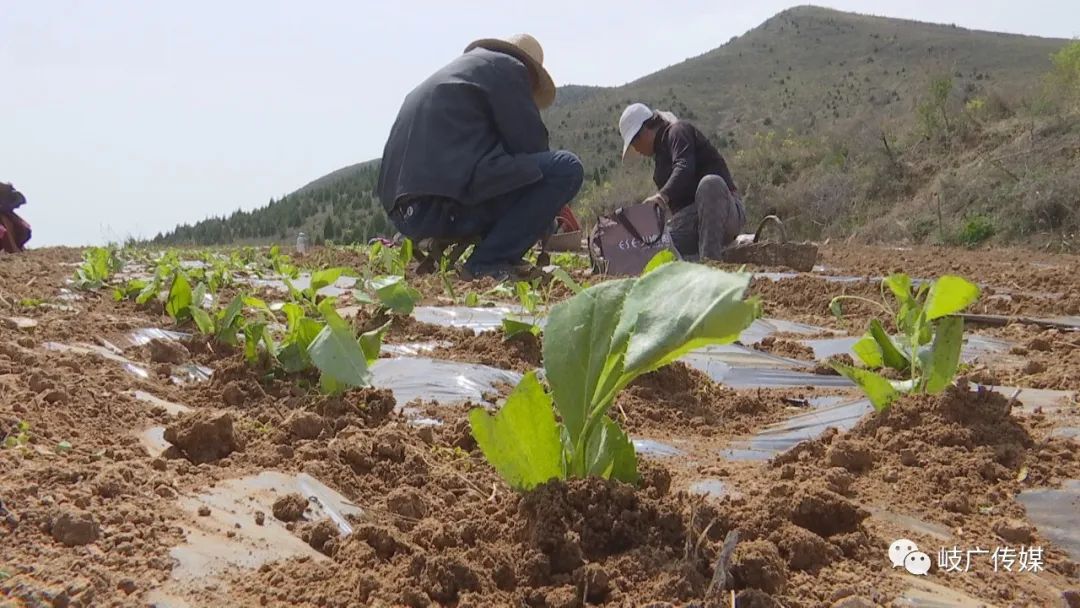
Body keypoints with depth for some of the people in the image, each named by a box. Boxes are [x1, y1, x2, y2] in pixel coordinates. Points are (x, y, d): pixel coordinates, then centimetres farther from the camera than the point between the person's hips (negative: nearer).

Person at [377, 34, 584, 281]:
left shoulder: (457, 68, 32)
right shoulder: (507, 68, 8)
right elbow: (531, 145, 2)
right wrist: (553, 197, 20)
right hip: (449, 204, -10)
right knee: (567, 168, -4)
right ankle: (487, 264, -9)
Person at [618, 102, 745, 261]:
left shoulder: (678, 131, -3)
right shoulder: (660, 151, 25)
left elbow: (684, 168, -25)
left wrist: (662, 196, -41)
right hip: (687, 222, 7)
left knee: (710, 182, -42)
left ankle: (710, 258, -40)